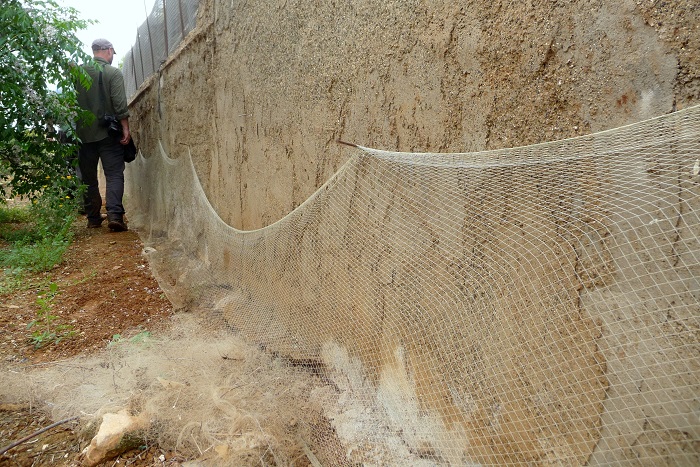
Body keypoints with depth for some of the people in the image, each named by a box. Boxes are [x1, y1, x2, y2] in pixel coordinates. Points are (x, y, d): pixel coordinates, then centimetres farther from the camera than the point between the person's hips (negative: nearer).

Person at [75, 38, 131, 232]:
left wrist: (76, 130, 15)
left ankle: (93, 218, 15)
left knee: (88, 177, 11)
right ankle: (114, 214, -18)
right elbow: (120, 104, -12)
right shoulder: (113, 73, -3)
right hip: (108, 133, -4)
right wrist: (125, 129, -8)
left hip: (84, 133, 4)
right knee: (114, 174, -4)